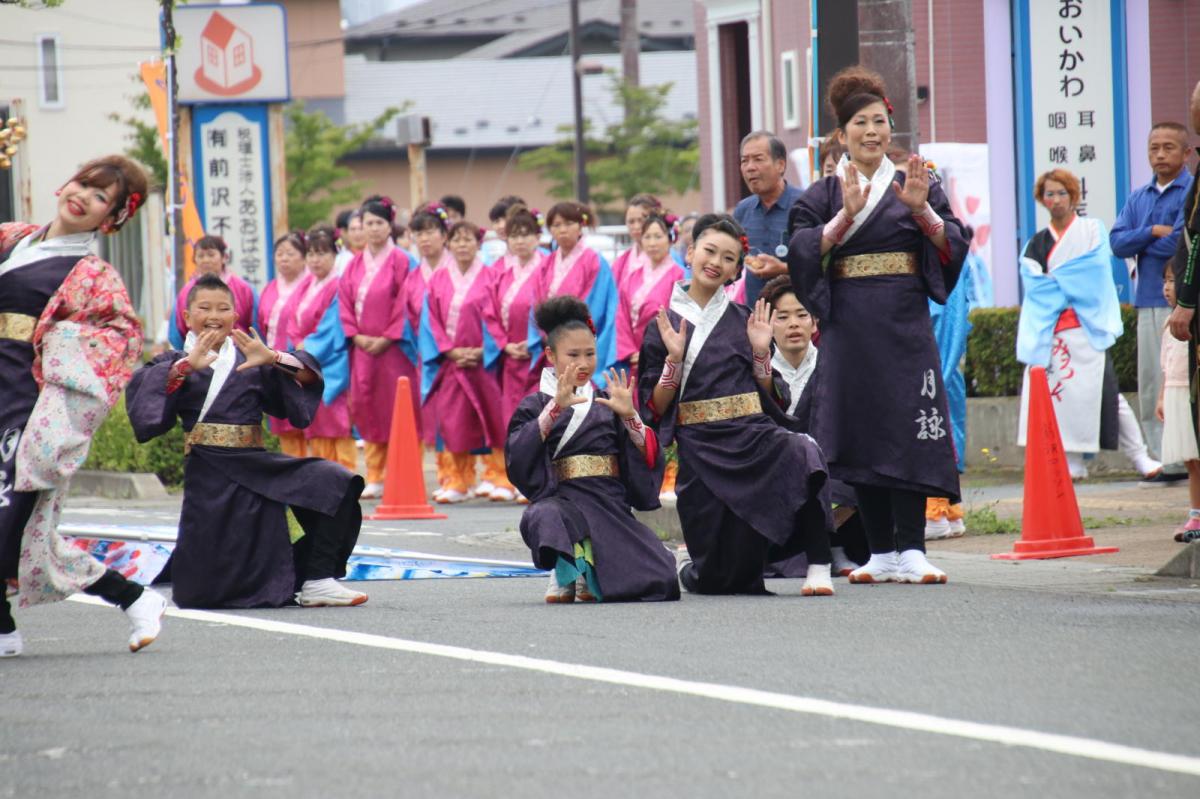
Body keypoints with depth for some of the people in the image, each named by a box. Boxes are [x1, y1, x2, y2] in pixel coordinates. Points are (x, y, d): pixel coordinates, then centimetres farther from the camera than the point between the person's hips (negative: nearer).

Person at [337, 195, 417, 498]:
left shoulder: (399, 260, -4)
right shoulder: (355, 263, 12)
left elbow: (404, 303, -8)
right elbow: (344, 302, 10)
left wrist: (386, 338, -13)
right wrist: (356, 336, -3)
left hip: (392, 347, -5)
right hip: (362, 347, 5)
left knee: (394, 408, -4)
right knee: (365, 409, 4)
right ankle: (374, 477, 9)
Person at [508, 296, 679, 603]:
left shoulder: (605, 403, 19)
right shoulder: (536, 405, 9)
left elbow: (646, 458, 9)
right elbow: (517, 456, -12)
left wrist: (629, 416, -8)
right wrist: (555, 409, -20)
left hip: (611, 502, 4)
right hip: (561, 499, -4)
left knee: (659, 577, -17)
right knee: (543, 517, -42)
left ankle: (587, 572, 12)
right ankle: (564, 572, -9)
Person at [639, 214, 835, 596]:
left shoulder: (745, 321, 10)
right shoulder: (664, 325, 6)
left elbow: (769, 396, 9)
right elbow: (655, 408, 2)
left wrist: (760, 352, -5)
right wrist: (674, 359, -11)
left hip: (754, 436, 1)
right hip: (701, 451, -1)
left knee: (803, 456, -37)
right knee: (717, 579, -5)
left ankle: (818, 570, -26)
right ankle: (686, 565, 34)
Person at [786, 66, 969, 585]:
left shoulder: (917, 186, 10)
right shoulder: (824, 195, 9)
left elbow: (952, 247, 2)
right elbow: (803, 254, -4)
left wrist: (922, 211, -14)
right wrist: (846, 216, -15)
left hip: (904, 325, 0)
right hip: (849, 326, 1)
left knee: (907, 430, -8)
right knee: (861, 434, -1)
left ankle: (910, 551, -10)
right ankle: (883, 554, 5)